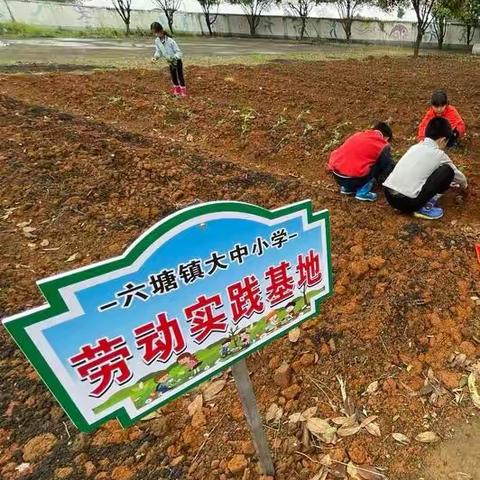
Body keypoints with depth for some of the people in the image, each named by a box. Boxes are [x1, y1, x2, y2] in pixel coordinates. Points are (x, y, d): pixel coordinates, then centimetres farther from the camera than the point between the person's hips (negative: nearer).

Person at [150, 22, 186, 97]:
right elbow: (158, 51, 2)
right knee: (173, 77, 14)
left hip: (177, 61, -6)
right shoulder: (157, 41, -10)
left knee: (180, 76, -1)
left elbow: (178, 52, -24)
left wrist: (174, 58, -40)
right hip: (170, 62, 6)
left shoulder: (170, 41, -29)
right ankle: (177, 91, 28)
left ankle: (183, 92, 9)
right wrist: (155, 57, -18)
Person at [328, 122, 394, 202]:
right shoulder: (382, 146, 4)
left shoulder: (359, 135, 20)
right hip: (352, 178, -6)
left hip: (335, 175, 6)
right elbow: (389, 167, 13)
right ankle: (363, 193, 5)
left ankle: (347, 188, 20)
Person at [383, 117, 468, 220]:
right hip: (407, 202, -7)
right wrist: (464, 183, 46)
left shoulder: (415, 147, 19)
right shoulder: (439, 154, 4)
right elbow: (455, 173, 24)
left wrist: (443, 182, 53)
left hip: (389, 195, 7)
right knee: (447, 170, 4)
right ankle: (425, 207, 5)